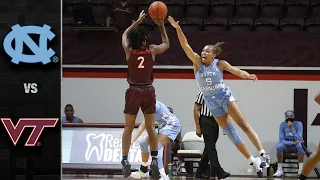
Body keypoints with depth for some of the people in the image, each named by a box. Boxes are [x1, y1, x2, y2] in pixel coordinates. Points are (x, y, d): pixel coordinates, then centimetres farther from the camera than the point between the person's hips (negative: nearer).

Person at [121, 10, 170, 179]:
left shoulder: (129, 50, -4)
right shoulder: (152, 50, -3)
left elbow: (124, 34, 19)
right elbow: (166, 44, 19)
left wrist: (138, 21, 23)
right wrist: (161, 26, 18)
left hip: (133, 91, -1)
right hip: (148, 91, 1)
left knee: (128, 128, 5)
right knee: (151, 127, 9)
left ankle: (125, 160, -4)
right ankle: (154, 159, 4)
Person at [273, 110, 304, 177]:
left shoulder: (298, 124, -13)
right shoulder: (283, 125, -10)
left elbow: (299, 139, -24)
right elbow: (281, 140, -16)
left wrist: (292, 128, -34)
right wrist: (292, 143, -30)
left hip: (296, 147, -1)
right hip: (286, 147, 1)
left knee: (300, 144, -35)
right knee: (279, 145, -31)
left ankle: (301, 169, -31)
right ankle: (279, 170, -24)